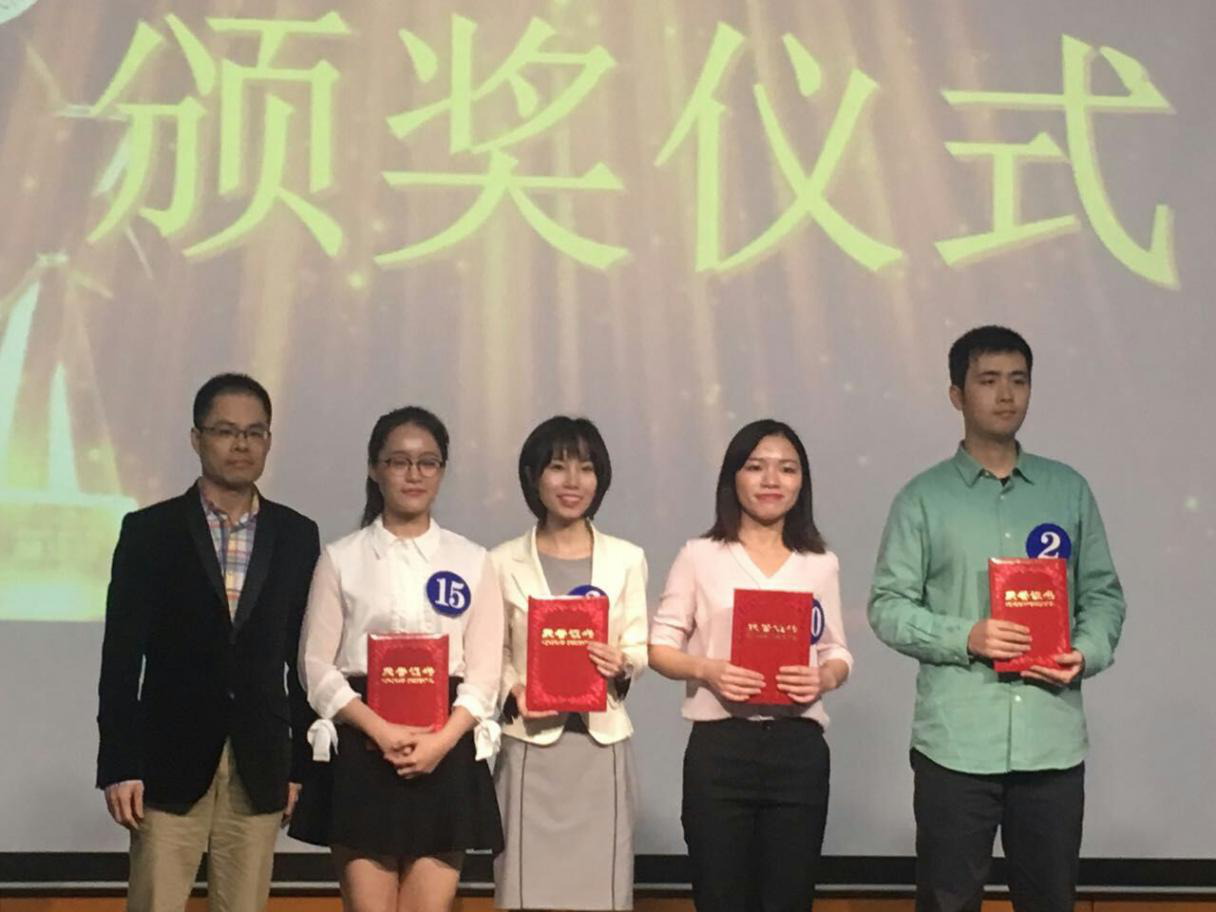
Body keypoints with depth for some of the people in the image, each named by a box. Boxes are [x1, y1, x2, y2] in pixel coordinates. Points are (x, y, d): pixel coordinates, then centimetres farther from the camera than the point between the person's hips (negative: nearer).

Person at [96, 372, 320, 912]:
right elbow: (121, 658, -2)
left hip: (259, 771, 2)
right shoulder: (149, 532, 1)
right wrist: (119, 766, -8)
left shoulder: (296, 537, 7)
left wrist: (302, 763, 6)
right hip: (170, 766, -2)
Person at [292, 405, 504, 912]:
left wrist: (442, 740, -12)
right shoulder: (341, 559, 5)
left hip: (445, 752, 1)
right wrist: (380, 731, -14)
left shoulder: (472, 562, 9)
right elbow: (317, 666, 0)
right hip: (363, 752, -1)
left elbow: (484, 673, 4)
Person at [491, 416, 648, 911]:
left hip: (603, 743, 1)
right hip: (530, 743, -1)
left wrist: (622, 663, -15)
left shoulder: (626, 559, 9)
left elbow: (640, 646, 7)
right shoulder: (504, 562, 4)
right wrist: (513, 696, -15)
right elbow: (492, 656, 4)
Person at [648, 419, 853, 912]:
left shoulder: (821, 564, 10)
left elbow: (837, 652, 12)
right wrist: (706, 670, -17)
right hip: (719, 747, -2)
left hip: (799, 748, 2)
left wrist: (825, 677, -11)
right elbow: (660, 645, 3)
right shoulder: (700, 557, 2)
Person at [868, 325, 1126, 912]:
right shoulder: (924, 499, 2)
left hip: (1053, 741, 2)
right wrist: (965, 638, -15)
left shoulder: (1068, 490, 10)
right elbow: (888, 606, -1)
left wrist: (1087, 653, -8)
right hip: (955, 741, -2)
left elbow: (1103, 593, 12)